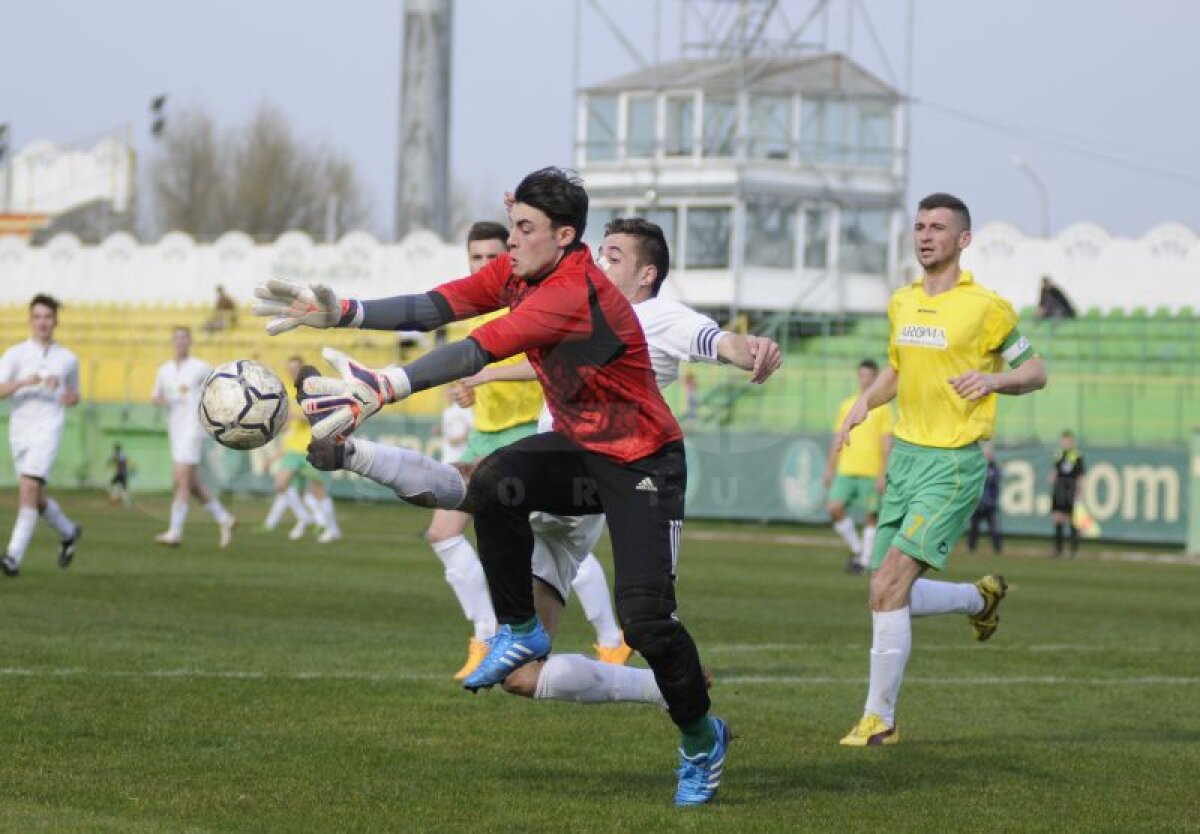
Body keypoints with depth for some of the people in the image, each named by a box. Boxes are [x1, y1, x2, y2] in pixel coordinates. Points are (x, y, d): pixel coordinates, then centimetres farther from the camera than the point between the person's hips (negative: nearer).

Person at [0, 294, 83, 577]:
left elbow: (74, 396, 24)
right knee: (37, 498, 12)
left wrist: (72, 398, 0)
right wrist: (26, 382, -26)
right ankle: (68, 533, 40)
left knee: (28, 488, -20)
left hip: (47, 429, -2)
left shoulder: (68, 359, 9)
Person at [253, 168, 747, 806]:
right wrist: (338, 311, -18)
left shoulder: (574, 296, -29)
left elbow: (476, 353, -37)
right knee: (494, 483, -24)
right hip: (578, 448, 8)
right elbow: (433, 308, -8)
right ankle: (520, 632, -5)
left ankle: (701, 740, 10)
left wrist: (381, 390, -44)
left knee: (644, 616, -16)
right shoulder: (518, 272, -2)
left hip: (641, 463, -7)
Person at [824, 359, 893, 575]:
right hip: (846, 469, 3)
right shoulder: (846, 405, 14)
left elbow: (887, 443, -2)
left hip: (871, 472, -3)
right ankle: (856, 548, 6)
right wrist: (830, 469, 13)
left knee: (871, 516, -2)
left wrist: (883, 474, -10)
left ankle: (865, 560, 6)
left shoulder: (882, 408, 2)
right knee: (834, 508, -11)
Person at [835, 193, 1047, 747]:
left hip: (953, 464, -7)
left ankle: (879, 718, -9)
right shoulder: (901, 303, 10)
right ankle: (981, 598, 36)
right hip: (905, 456, 7)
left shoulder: (986, 308, -8)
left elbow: (1035, 372, 1)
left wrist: (993, 379, -20)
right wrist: (866, 401, 7)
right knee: (889, 597, 7)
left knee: (889, 588, -18)